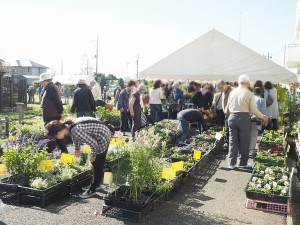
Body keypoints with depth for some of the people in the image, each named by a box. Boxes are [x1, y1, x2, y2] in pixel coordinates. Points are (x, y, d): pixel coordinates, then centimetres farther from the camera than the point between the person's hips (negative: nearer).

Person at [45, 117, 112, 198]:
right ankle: (96, 183, 37)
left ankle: (92, 189, 14)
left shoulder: (76, 131, -31)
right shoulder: (69, 126, -6)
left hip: (103, 138, -9)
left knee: (98, 165, 2)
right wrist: (77, 149, 25)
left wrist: (93, 155, -8)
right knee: (95, 162, 21)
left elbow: (93, 143, -24)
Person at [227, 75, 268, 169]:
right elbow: (253, 110, -8)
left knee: (232, 142, 9)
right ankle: (243, 163, 17)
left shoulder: (232, 92, 3)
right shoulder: (249, 94, -7)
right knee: (244, 142, 9)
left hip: (232, 117, 3)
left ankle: (231, 163, 13)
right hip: (244, 118, -3)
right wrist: (262, 116, 7)